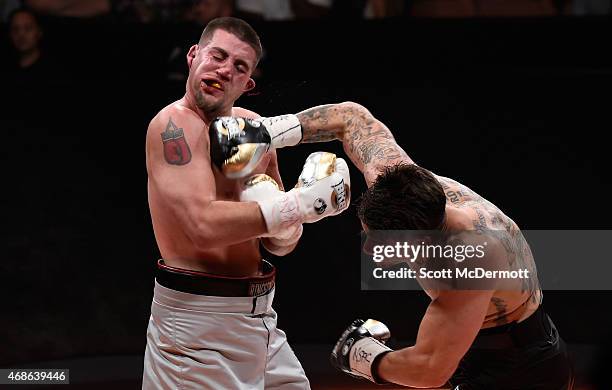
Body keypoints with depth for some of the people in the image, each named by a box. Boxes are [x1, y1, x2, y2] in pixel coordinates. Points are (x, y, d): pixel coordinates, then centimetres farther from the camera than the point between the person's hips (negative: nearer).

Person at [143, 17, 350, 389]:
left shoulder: (252, 127, 9)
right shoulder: (175, 123, -14)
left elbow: (282, 244, 11)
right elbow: (205, 226, -27)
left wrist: (268, 201, -11)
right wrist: (303, 202, -21)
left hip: (257, 316, 8)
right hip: (197, 321, -8)